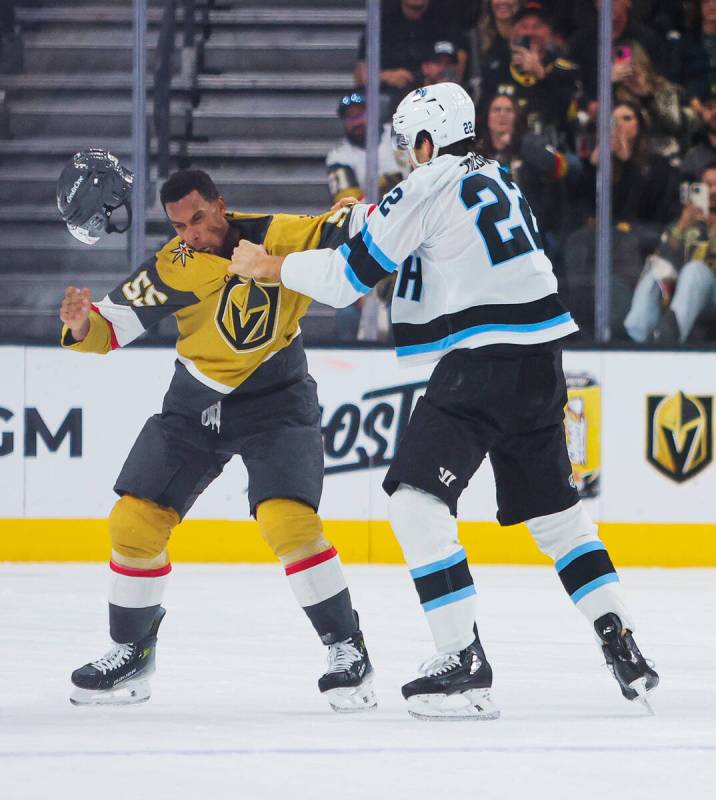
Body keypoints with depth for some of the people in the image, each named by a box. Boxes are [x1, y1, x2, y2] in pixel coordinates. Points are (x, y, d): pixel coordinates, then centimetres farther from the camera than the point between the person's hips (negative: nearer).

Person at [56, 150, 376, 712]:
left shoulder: (279, 236, -13)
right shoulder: (175, 268, -12)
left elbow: (351, 232, -9)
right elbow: (113, 324, -12)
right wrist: (83, 327, -33)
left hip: (277, 399, -3)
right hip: (196, 406, 3)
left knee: (288, 520, -21)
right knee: (135, 519, -1)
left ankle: (348, 649, -6)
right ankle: (131, 652, 18)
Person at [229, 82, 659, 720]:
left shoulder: (426, 189, -5)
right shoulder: (501, 183, 19)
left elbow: (347, 276, -5)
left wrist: (268, 266, 9)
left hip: (484, 358, -8)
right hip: (542, 358, 8)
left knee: (417, 499, -7)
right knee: (554, 509, 19)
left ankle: (465, 663, -15)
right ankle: (624, 650, 16)